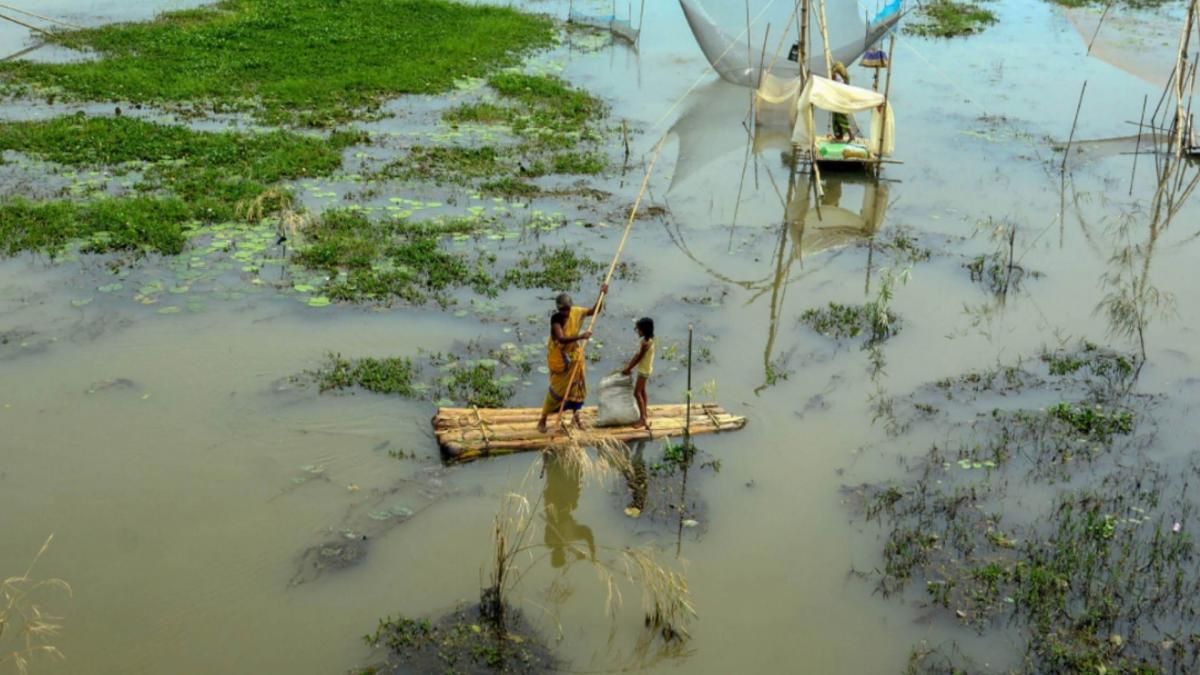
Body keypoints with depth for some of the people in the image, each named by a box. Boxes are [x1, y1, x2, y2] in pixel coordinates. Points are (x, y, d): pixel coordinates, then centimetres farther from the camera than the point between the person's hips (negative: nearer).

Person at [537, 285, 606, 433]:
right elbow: (561, 338, -40)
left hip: (575, 354, 6)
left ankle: (575, 413, 32)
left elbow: (594, 310, 7)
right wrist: (580, 336, -47)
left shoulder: (576, 312, -9)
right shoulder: (555, 319, -26)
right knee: (557, 388, -1)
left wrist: (601, 294, -3)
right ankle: (543, 420, 11)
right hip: (559, 356, -6)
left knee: (577, 383, 13)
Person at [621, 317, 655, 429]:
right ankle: (644, 416, 27)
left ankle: (643, 419, -13)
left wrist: (628, 369, -12)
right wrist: (629, 365, 12)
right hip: (644, 369, 10)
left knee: (637, 393, -10)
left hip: (644, 370, -10)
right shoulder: (648, 340, 5)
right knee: (642, 391, 18)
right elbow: (638, 355, 12)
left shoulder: (645, 342, -25)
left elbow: (639, 357, -21)